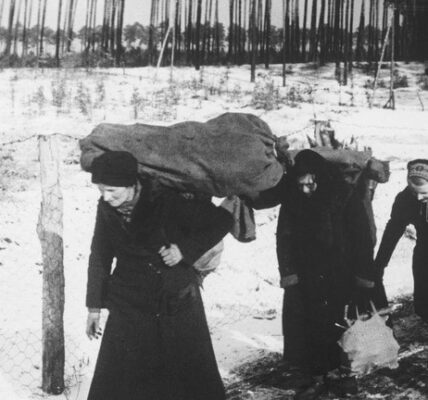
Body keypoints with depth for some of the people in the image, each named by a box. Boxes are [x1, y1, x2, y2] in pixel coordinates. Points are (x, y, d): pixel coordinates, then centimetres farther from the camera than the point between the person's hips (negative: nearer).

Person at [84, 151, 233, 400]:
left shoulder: (167, 201, -17)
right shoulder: (107, 209, -5)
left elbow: (222, 221, -10)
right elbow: (100, 258, 8)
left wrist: (185, 249, -19)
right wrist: (94, 306, 9)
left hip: (179, 305, -2)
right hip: (129, 309, 2)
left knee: (195, 379, 10)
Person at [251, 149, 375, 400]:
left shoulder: (345, 197, -13)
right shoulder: (292, 200, -4)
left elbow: (363, 241, -9)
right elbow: (285, 239, -4)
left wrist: (363, 283, -10)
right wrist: (289, 278, -12)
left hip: (340, 281, -2)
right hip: (305, 282, 3)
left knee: (340, 329, 3)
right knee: (307, 331, 1)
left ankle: (342, 372, 22)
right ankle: (317, 377, 16)